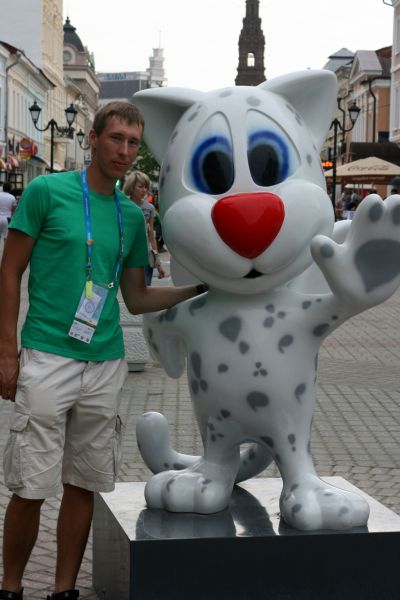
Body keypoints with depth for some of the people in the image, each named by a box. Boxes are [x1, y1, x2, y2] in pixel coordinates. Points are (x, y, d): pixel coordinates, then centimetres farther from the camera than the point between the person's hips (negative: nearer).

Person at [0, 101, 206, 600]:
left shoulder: (132, 215, 11)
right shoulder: (47, 191, -3)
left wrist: (199, 288, 5)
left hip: (105, 366, 5)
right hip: (47, 358, -4)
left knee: (83, 485, 10)